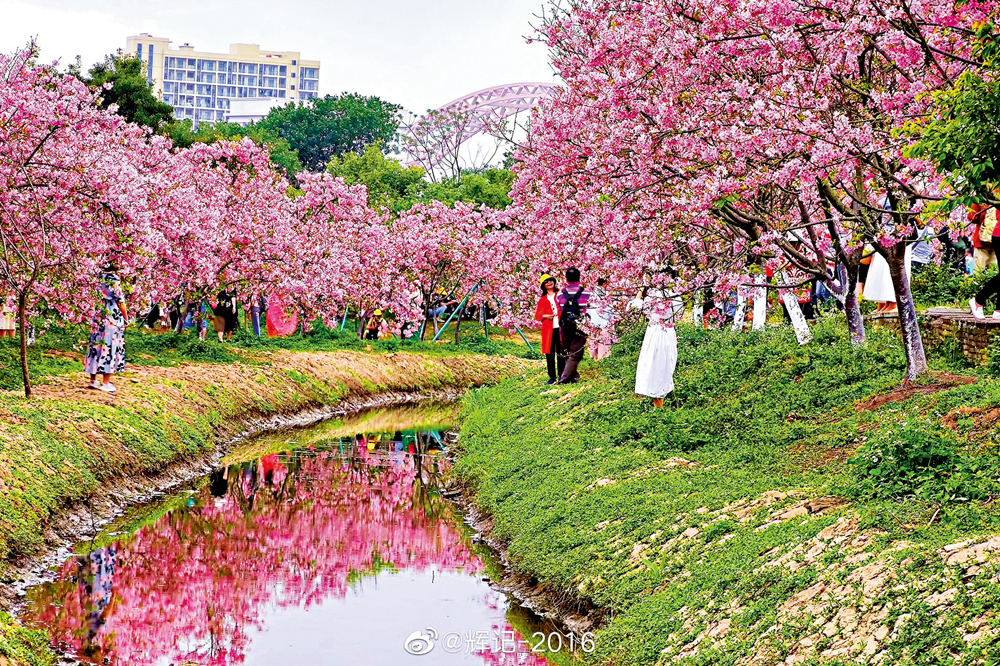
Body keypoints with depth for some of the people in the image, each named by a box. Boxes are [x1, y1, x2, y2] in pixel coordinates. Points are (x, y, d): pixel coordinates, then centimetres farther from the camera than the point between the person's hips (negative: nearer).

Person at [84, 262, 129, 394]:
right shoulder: (115, 284, -9)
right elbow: (121, 303, -8)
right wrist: (126, 319, 2)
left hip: (98, 321, 6)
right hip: (113, 322, -6)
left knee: (96, 348, 10)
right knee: (110, 349, -2)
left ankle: (93, 380, 15)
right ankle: (105, 383, -3)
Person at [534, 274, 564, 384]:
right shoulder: (542, 300, 12)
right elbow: (537, 315, 10)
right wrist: (545, 316, -10)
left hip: (560, 328, -1)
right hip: (548, 329, 1)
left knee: (561, 353, -2)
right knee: (549, 353, -2)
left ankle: (562, 375, 6)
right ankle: (552, 377, 4)